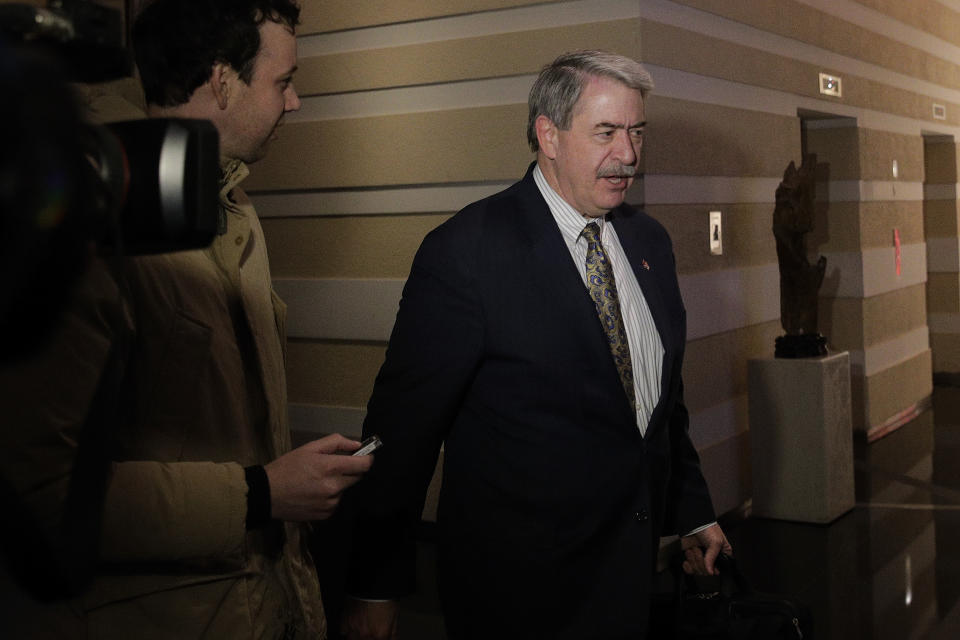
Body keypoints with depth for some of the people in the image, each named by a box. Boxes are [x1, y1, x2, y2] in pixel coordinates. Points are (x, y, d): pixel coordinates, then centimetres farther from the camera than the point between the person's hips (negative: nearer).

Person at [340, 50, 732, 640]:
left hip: (632, 568, 7)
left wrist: (693, 514, 20)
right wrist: (376, 588, -14)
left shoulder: (650, 241, 6)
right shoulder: (465, 252, -16)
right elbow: (404, 425, -16)